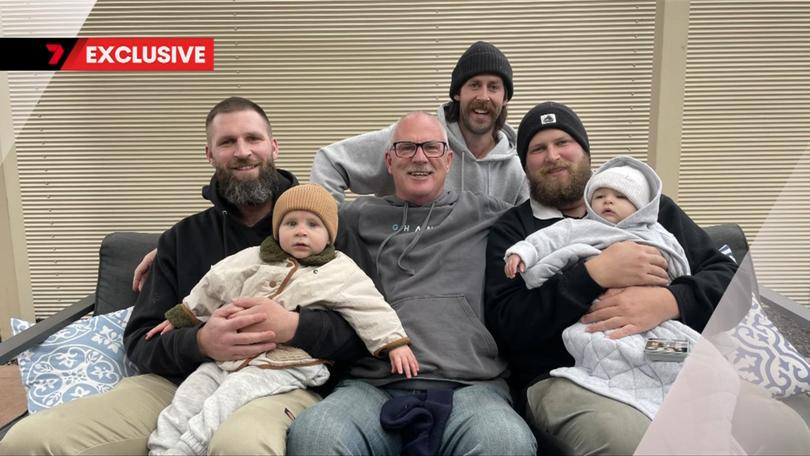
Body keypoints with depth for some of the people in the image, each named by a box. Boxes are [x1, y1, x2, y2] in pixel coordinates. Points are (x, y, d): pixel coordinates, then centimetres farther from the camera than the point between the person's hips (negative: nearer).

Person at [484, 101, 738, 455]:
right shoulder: (512, 229, 11)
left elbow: (726, 275, 10)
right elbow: (507, 324, -3)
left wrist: (668, 301, -12)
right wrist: (596, 274, -13)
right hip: (564, 376, -2)